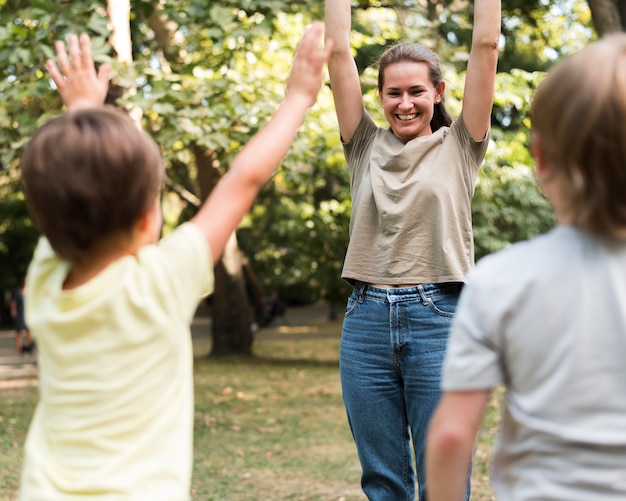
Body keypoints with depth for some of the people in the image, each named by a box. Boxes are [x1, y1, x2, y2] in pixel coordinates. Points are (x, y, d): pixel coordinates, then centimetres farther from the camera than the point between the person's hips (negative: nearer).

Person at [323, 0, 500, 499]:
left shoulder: (459, 147, 6)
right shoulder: (367, 147, 11)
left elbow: (485, 46, 1)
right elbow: (339, 52, 8)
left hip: (439, 317, -2)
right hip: (367, 319, 3)